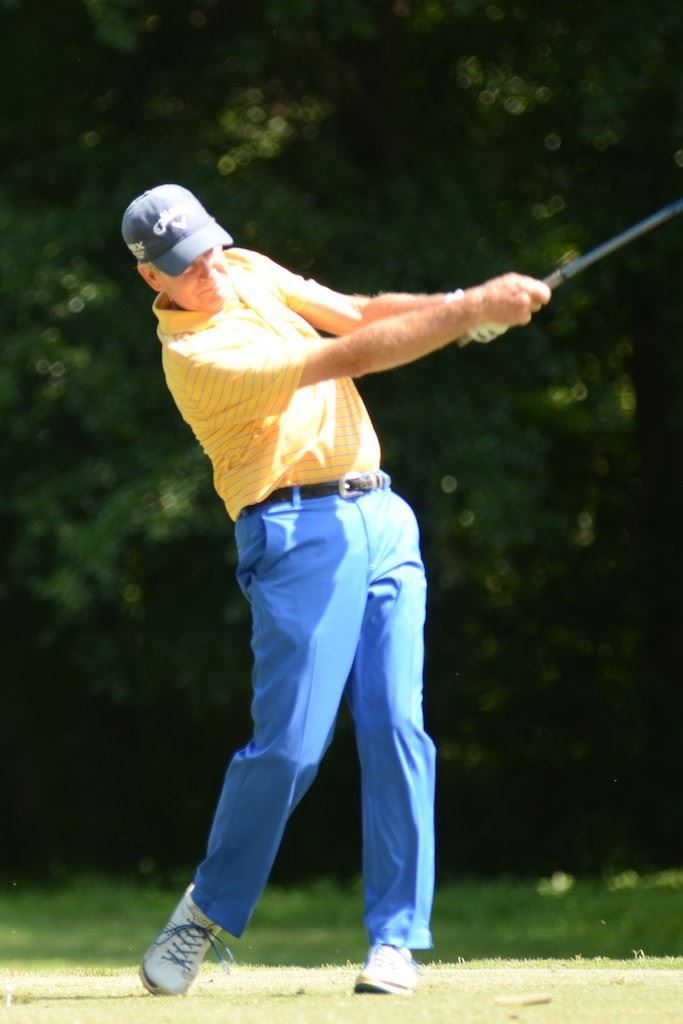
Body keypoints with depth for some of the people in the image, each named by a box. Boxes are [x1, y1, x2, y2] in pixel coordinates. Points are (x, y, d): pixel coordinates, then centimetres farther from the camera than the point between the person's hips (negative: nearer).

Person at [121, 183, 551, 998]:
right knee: (289, 745, -11)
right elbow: (349, 356, -19)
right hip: (299, 534, -7)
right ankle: (208, 909, 11)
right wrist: (472, 311, -20)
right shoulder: (196, 354, -15)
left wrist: (466, 304, -11)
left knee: (397, 728, -3)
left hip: (382, 519, 7)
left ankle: (395, 939, -1)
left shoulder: (249, 272, 12)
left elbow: (357, 312, 8)